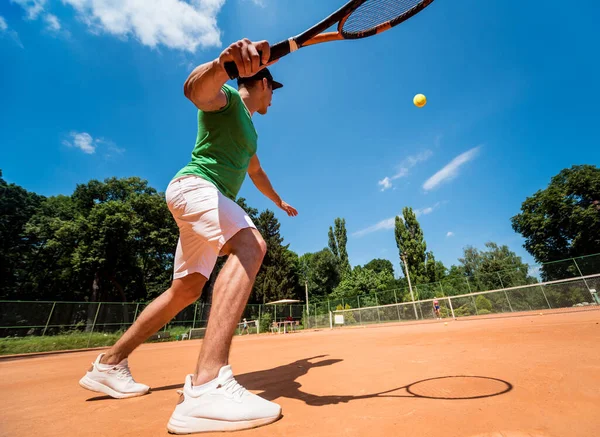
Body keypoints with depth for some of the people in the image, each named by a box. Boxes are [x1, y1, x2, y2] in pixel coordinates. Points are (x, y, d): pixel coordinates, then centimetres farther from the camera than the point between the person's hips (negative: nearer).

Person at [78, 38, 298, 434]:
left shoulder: (248, 128, 28)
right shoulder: (225, 97, 2)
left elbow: (256, 172, 37)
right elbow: (195, 90, -23)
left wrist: (279, 201, 47)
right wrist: (225, 62, -44)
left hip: (211, 199, 10)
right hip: (193, 185, -9)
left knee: (186, 290, 9)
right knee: (251, 244, -35)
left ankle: (109, 365, 24)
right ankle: (207, 385, -44)